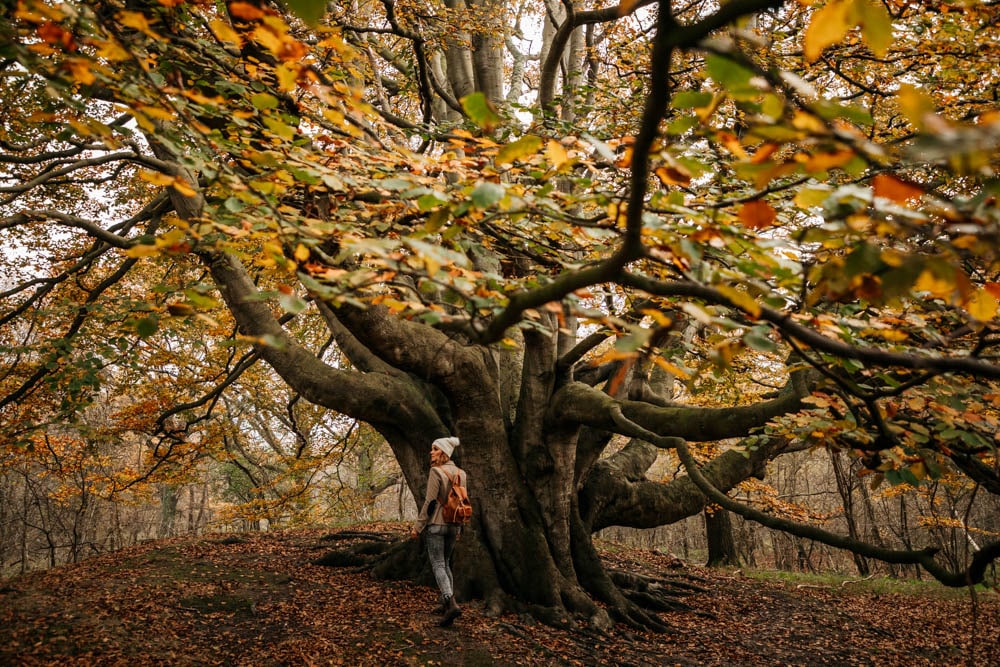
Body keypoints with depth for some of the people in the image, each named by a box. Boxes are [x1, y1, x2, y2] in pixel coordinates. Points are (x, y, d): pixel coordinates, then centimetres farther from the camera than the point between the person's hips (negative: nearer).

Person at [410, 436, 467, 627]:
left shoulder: (436, 471, -13)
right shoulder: (461, 473, 8)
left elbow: (430, 502, -16)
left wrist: (418, 526, -9)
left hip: (437, 524, -6)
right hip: (454, 525, 6)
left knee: (438, 565, -4)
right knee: (446, 563, 18)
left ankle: (451, 604, -20)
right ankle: (445, 604, 20)